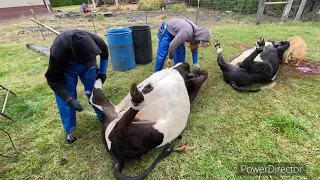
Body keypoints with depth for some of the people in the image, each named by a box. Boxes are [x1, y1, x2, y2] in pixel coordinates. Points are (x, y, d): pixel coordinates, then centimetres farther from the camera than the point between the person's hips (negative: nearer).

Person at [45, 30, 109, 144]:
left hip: (87, 62, 2)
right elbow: (53, 80, -26)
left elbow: (104, 54, -8)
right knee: (65, 98, -6)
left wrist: (102, 71, -12)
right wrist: (69, 99, -33)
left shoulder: (96, 41, -35)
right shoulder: (58, 54, -42)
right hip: (65, 67, -2)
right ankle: (69, 130, 14)